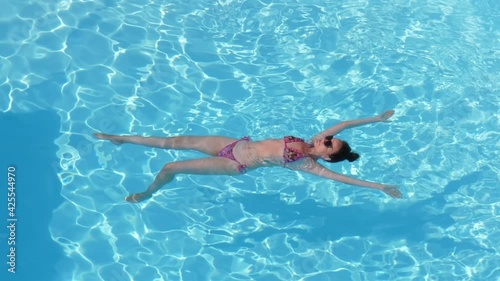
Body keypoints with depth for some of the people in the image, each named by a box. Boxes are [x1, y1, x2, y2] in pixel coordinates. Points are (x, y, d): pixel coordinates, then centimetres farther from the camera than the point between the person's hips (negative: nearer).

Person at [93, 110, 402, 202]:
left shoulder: (309, 165, -13)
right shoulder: (309, 142, 1)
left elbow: (344, 178, -19)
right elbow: (343, 124, 5)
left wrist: (381, 186, -20)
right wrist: (377, 118, 7)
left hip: (236, 165, -6)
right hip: (237, 144, 6)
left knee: (171, 168, -10)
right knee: (174, 141, 8)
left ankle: (147, 194, 22)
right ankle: (120, 138, 26)